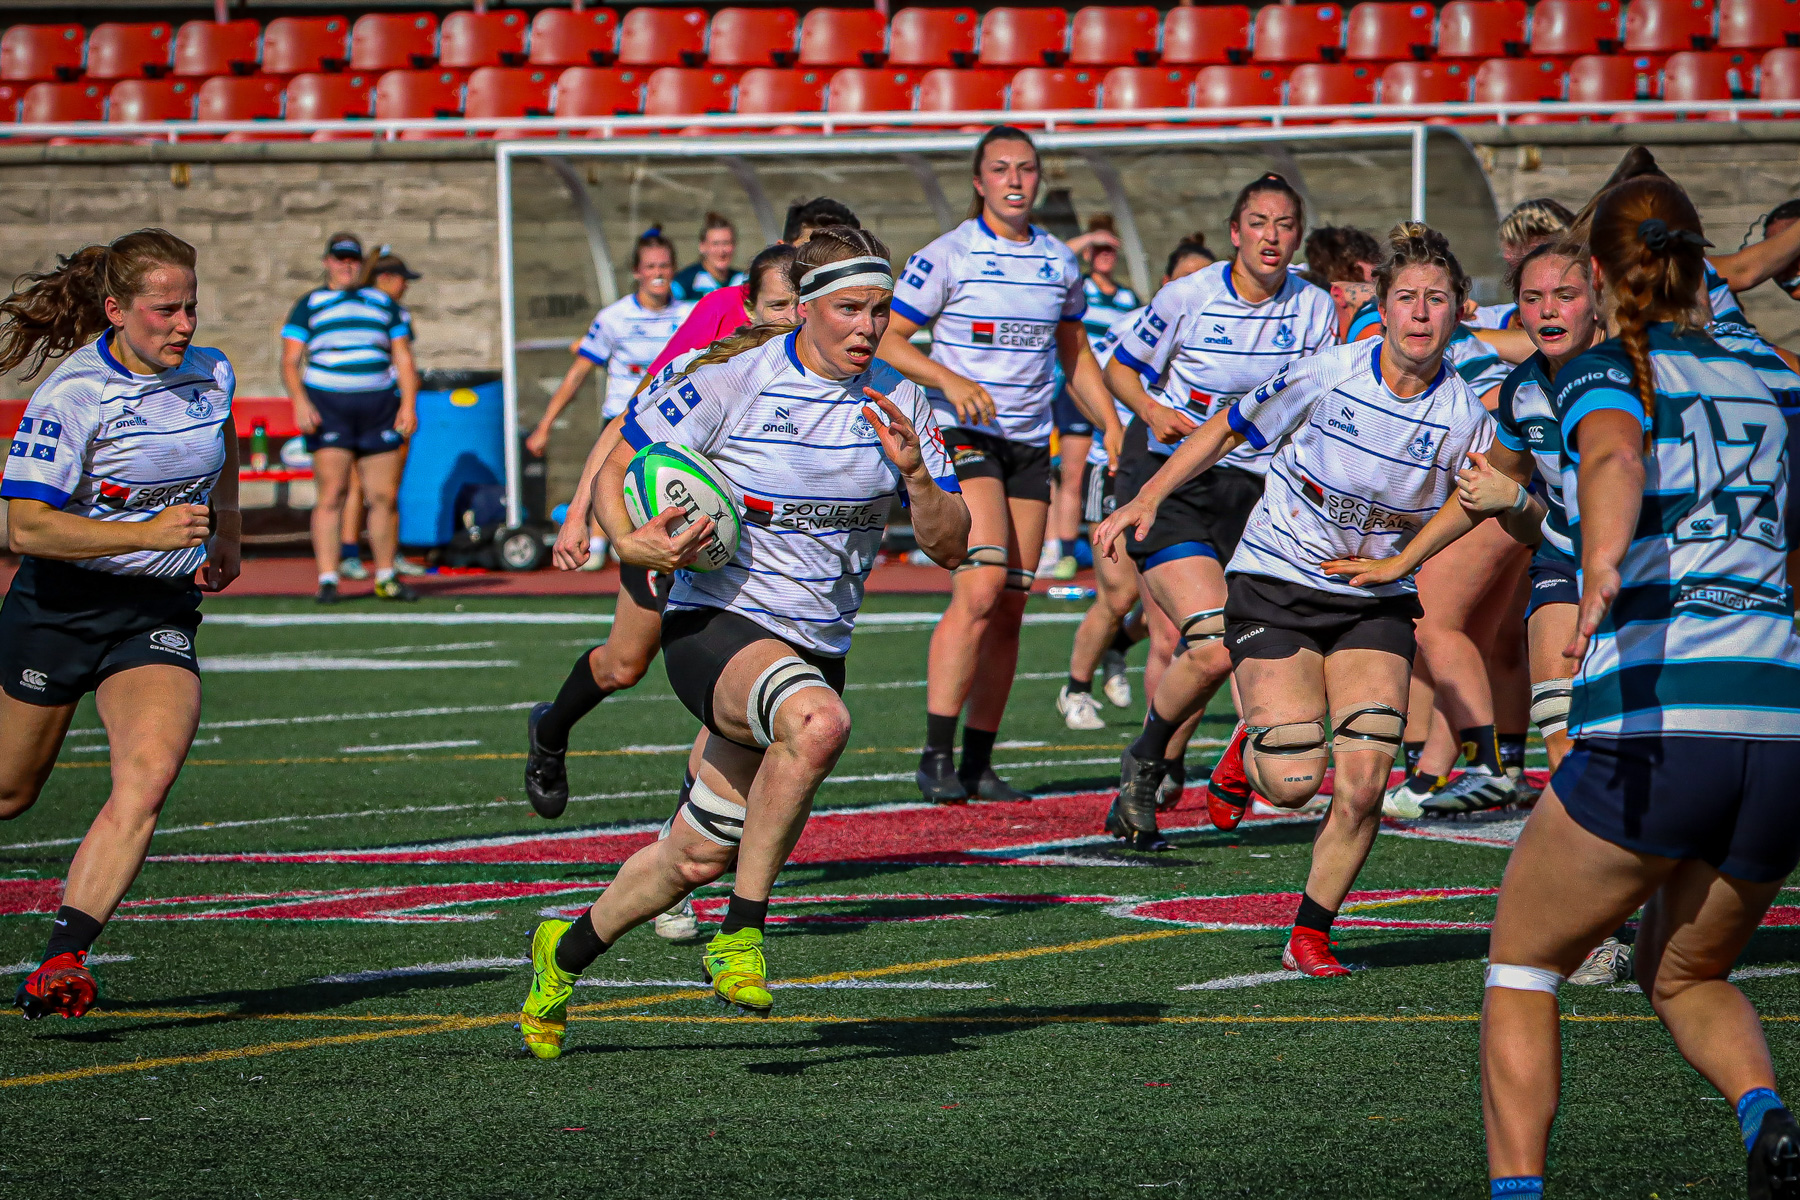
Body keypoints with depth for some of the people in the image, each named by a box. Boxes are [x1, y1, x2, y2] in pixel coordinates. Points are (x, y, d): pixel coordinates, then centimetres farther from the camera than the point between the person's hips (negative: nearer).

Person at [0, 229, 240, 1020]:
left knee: (150, 773, -22)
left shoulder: (211, 375, -1)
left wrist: (227, 531, 18)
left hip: (160, 613, 3)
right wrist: (149, 533, -29)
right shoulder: (73, 396, -19)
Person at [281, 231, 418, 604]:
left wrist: (408, 404, 4)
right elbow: (290, 360, 3)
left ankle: (385, 578, 12)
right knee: (332, 493, -10)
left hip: (379, 406, 3)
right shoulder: (309, 304, 10)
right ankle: (327, 580, -9)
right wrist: (299, 402, -13)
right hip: (327, 405, -3)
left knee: (384, 497, 0)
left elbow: (403, 357, 17)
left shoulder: (384, 303, 18)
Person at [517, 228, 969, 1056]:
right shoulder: (731, 380, -11)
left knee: (696, 859, 11)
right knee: (818, 721, -39)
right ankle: (739, 935, -25)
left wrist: (915, 474, -18)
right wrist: (635, 545, -24)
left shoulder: (895, 402, 2)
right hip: (716, 624, -5)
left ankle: (566, 954, 39)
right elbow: (614, 470, -4)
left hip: (817, 647, 5)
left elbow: (950, 546, 2)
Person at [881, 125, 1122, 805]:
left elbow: (1075, 355, 23)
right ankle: (935, 756, -18)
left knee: (1009, 609, 4)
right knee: (981, 589, -21)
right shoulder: (947, 256, -5)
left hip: (1030, 444, 6)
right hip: (962, 438, -6)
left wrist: (1112, 426, 12)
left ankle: (977, 765, 10)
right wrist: (950, 379, -21)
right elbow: (887, 339, -6)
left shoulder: (1059, 262, 11)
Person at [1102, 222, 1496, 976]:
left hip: (1376, 602, 2)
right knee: (1293, 783, -14)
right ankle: (1252, 744, 24)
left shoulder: (1464, 417, -10)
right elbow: (1226, 431, -1)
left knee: (1363, 782, -14)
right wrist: (1147, 500, -6)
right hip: (1275, 587, -2)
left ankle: (1310, 935, 8)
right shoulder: (1324, 377, -16)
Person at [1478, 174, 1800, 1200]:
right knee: (1686, 978, 25)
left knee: (1522, 969, 15)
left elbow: (1617, 458, -19)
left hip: (1650, 723, -5)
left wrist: (1603, 565, -38)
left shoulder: (1605, 373, 5)